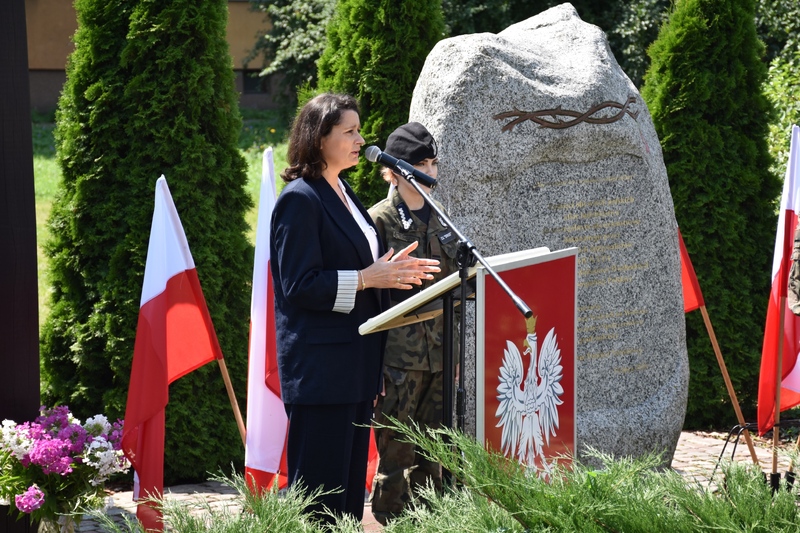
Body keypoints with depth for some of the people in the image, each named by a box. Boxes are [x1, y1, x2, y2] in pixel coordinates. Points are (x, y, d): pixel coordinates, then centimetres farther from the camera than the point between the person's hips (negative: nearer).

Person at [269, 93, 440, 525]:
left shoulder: (345, 195, 17)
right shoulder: (300, 199, -12)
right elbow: (299, 285, -18)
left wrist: (391, 271, 10)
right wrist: (366, 278, -18)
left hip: (355, 359, 10)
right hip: (320, 365, -10)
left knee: (350, 483, 11)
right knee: (319, 487, -7)